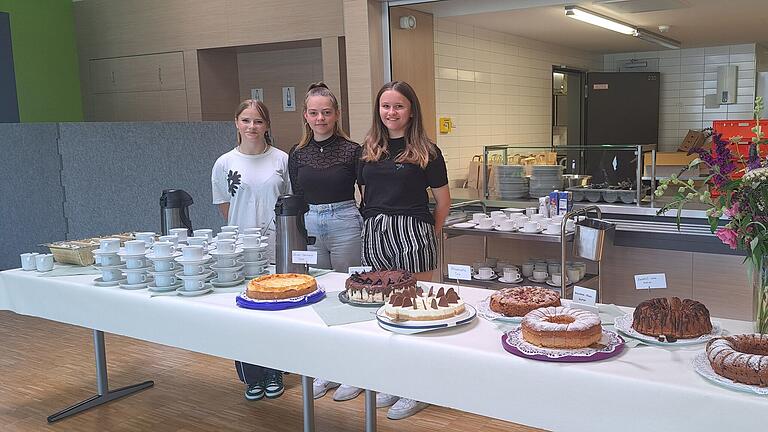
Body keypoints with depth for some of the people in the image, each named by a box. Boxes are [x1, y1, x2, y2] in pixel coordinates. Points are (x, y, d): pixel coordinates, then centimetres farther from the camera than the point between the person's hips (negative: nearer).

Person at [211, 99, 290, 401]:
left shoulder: (281, 160, 0)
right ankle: (252, 378, 20)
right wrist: (245, 230, 5)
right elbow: (224, 207, 10)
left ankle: (274, 374, 23)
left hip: (277, 246, 0)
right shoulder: (225, 163, 1)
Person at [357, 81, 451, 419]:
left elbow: (443, 201, 2)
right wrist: (375, 224, 7)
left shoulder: (426, 151, -3)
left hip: (413, 233, -4)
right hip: (374, 235, 5)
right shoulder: (368, 149, 9)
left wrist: (429, 234, 3)